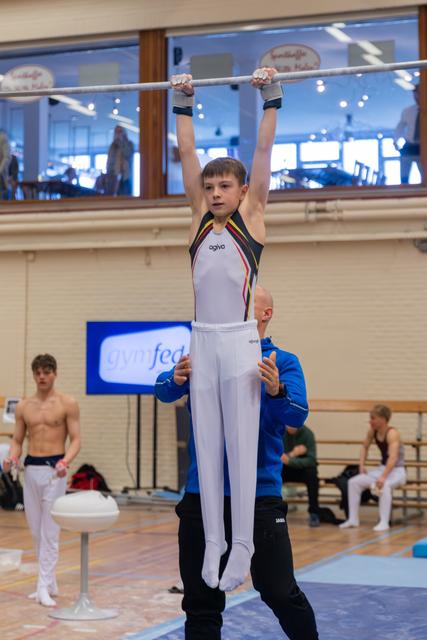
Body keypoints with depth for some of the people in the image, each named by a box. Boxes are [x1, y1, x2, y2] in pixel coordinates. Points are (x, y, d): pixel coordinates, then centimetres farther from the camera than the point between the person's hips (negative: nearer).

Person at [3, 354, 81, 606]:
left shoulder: (67, 404, -2)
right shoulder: (23, 406, 10)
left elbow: (75, 440, -4)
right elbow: (18, 440, 13)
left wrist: (65, 461, -22)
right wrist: (12, 458, -8)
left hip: (54, 470, -5)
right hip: (30, 469, 5)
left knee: (50, 531, -7)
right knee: (36, 531, 9)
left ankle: (44, 587, -6)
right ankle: (50, 582, 20)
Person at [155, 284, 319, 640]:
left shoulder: (283, 362, 1)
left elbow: (297, 414, -14)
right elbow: (163, 391, -4)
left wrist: (276, 391, -35)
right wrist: (176, 380, -27)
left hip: (259, 494, -3)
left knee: (280, 593, -1)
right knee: (201, 601, 8)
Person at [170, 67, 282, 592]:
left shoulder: (251, 213, 4)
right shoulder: (200, 215, 12)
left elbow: (264, 149, 3)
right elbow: (187, 153, 15)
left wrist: (271, 96, 4)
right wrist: (183, 104, 14)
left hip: (239, 341, -4)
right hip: (202, 341, 4)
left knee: (241, 446, -1)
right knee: (205, 447, 5)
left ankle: (243, 545, 4)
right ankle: (212, 542, 12)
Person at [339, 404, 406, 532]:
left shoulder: (392, 433, -23)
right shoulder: (372, 431, -1)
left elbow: (393, 457, -35)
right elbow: (365, 447, 17)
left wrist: (383, 477, -45)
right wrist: (362, 465, 3)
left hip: (397, 471, -7)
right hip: (382, 468, 7)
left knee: (384, 485, -39)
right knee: (354, 482, -9)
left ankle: (384, 522, -34)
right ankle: (353, 519, -4)